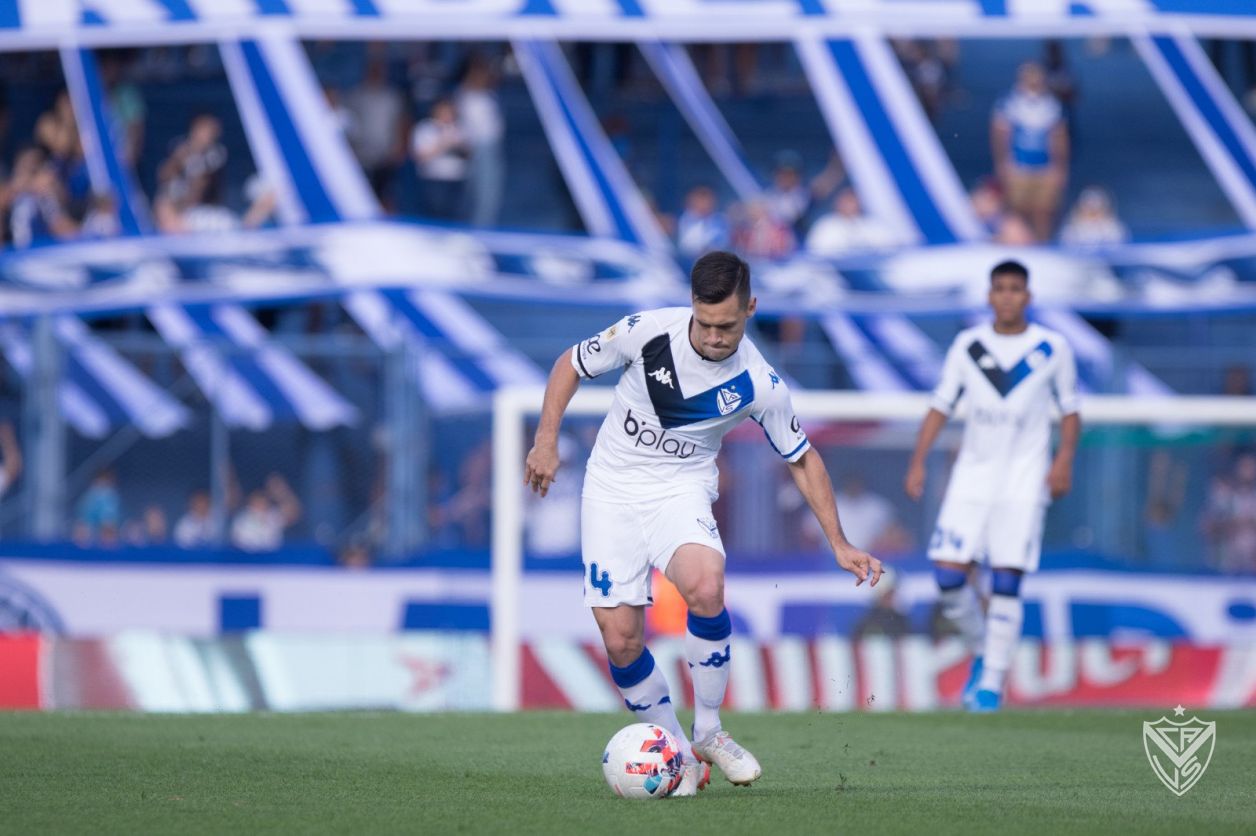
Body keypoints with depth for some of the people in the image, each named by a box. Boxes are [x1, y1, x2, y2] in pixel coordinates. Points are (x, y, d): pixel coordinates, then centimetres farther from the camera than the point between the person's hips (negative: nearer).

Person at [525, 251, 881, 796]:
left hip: (681, 489, -1)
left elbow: (802, 459, 4)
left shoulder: (760, 386, -12)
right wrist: (546, 442, -6)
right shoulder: (647, 331, -15)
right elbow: (571, 365, 2)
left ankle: (708, 734, -13)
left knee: (705, 587, -32)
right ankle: (678, 756, 13)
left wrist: (839, 544, 1)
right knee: (620, 640, -9)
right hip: (612, 490, 1)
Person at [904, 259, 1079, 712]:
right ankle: (981, 652, 17)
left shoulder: (1052, 349, 1)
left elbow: (1070, 410, 9)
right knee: (948, 573, -9)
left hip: (1024, 477, -2)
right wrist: (918, 463, 1)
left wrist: (1064, 459, -7)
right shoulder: (968, 346, 6)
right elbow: (940, 407, 10)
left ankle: (992, 682, -2)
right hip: (973, 472, 2)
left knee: (1006, 581, -10)